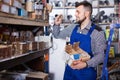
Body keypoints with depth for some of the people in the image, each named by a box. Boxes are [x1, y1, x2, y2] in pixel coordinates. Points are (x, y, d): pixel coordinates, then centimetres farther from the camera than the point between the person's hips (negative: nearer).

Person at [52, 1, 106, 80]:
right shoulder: (73, 27, 2)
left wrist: (86, 64, -28)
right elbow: (57, 35, 15)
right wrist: (56, 25, -4)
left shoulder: (97, 32, -13)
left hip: (86, 72, -4)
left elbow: (100, 55, -14)